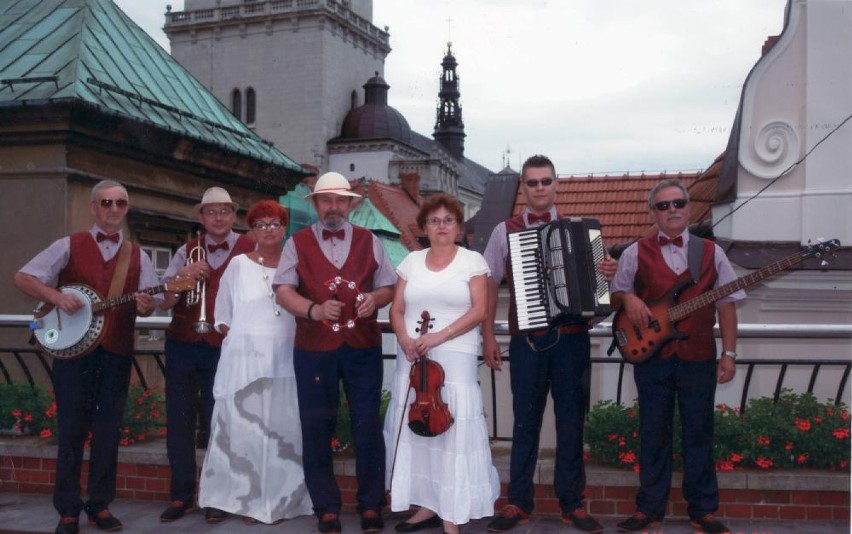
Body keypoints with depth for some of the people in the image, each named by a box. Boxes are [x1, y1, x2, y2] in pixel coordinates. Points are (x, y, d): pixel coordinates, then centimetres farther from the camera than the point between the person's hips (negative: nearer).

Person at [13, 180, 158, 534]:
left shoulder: (137, 256, 9)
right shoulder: (69, 246, 2)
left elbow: (146, 305, 6)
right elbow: (22, 278, -2)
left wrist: (145, 306, -18)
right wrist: (56, 297, -18)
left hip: (116, 352, 2)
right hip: (72, 347, -2)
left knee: (108, 430, 7)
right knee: (71, 428, 2)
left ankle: (100, 504, 18)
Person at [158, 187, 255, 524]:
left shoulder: (251, 250, -2)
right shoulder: (187, 252, 8)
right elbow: (164, 302, 3)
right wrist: (183, 275, -14)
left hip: (225, 348, -3)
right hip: (183, 345, 3)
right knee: (179, 421, 5)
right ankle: (181, 495, 16)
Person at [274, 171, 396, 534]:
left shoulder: (369, 241, 10)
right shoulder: (297, 243, 5)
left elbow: (388, 287, 11)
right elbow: (283, 291, -4)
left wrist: (374, 298, -12)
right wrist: (314, 309, -21)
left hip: (363, 346, 1)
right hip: (313, 348, 0)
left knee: (368, 425, 2)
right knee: (316, 427, 5)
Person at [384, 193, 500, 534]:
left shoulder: (472, 260, 2)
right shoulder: (411, 261, 12)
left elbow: (479, 310, -6)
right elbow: (397, 310, 10)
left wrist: (440, 336, -16)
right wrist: (404, 339, -9)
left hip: (455, 359, -4)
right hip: (413, 359, 4)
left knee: (453, 433, -7)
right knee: (416, 429, 4)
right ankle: (428, 505, 16)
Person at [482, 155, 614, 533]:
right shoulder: (504, 232, 5)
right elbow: (489, 285, 6)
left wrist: (608, 273, -11)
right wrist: (488, 336, 1)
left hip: (572, 338, 1)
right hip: (526, 339, -1)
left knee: (571, 420, 7)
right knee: (525, 421, 6)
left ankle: (572, 503, 18)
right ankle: (519, 502, 16)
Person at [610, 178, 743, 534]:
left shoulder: (711, 252, 7)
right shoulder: (636, 253, 5)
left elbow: (726, 304, 7)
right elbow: (616, 294, 11)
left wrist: (729, 353, 1)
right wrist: (627, 299, -13)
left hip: (699, 358, 1)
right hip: (651, 356, 0)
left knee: (699, 434, 6)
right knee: (653, 435, 6)